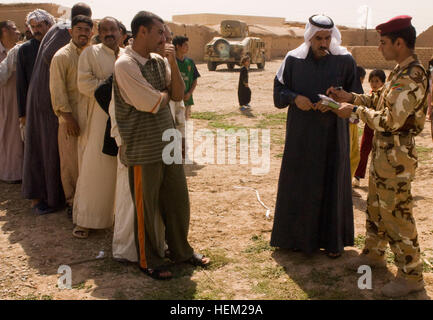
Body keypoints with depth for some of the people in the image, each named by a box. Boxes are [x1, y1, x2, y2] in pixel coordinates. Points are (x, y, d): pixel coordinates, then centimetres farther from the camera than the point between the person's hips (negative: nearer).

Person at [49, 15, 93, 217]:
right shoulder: (62, 56, -7)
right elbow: (57, 90, -12)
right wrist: (68, 117, -17)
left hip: (91, 116, 5)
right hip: (71, 118, -5)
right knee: (71, 161, 2)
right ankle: (72, 201, 14)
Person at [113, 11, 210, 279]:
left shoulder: (159, 61, 8)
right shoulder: (125, 64, -15)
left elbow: (179, 94, 4)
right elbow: (152, 104, -20)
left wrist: (174, 64, -7)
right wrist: (165, 94, 1)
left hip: (168, 144, 7)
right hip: (143, 149, -7)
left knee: (179, 200, 15)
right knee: (146, 207, 7)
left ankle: (181, 250, 34)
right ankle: (148, 260, 25)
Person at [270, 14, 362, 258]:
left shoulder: (345, 61, -5)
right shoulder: (293, 60, -2)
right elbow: (278, 91, 2)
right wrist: (295, 98, -18)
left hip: (332, 135, -1)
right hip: (301, 135, 1)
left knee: (332, 183, 6)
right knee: (299, 183, 7)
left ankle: (333, 240, 20)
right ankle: (299, 236, 23)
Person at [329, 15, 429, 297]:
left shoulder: (412, 77, -22)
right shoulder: (401, 71, 9)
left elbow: (390, 121, -26)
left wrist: (356, 110, -16)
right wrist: (351, 97, 9)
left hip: (397, 155, -10)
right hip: (383, 151, 10)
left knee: (396, 213, -2)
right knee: (376, 206, 21)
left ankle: (411, 275, 12)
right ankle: (374, 254, 39)